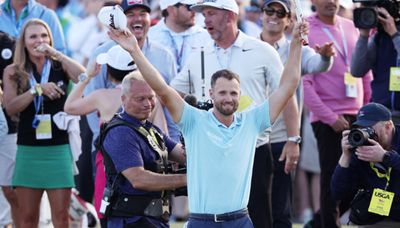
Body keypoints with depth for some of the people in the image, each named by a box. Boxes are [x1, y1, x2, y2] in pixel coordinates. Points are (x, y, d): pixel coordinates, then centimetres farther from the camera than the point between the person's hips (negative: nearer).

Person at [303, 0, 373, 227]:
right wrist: (330, 117, -13)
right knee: (332, 180, -3)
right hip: (329, 120, -5)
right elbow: (304, 83, -10)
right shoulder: (306, 33, -6)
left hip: (358, 115, 5)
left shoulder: (351, 27, 11)